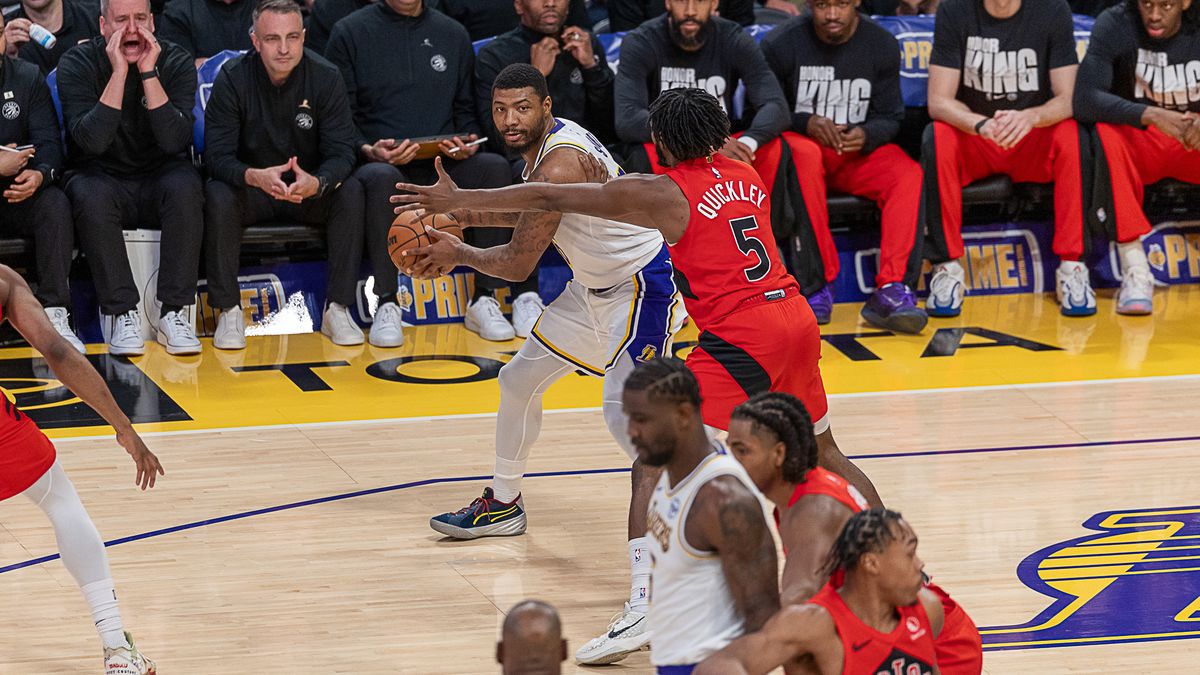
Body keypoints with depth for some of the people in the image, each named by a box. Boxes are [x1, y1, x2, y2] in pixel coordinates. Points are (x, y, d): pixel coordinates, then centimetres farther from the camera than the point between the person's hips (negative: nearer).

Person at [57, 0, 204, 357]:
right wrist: (119, 73, -26)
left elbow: (175, 141, -20)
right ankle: (122, 313, -28)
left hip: (159, 180, 1)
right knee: (90, 196, -34)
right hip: (103, 177, -1)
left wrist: (148, 72, -24)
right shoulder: (76, 65, -10)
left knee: (186, 187, -31)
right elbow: (92, 141, -24)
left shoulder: (176, 63, -6)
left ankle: (174, 313, -27)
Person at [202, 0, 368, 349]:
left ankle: (337, 311, -22)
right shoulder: (232, 79, -13)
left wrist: (316, 183, -39)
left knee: (352, 192, -27)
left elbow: (341, 152, -14)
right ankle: (229, 312, -24)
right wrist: (255, 177, -41)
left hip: (311, 190, 1)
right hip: (251, 189, -1)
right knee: (217, 195, -32)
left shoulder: (326, 77, -10)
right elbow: (218, 156, -18)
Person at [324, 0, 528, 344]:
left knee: (496, 167, -27)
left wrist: (467, 143, 0)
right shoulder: (351, 33, 5)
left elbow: (466, 109, 22)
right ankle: (386, 305, -31)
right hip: (380, 161, -3)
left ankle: (484, 300, -24)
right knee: (382, 178, -39)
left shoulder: (452, 35, 17)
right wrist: (369, 150, -16)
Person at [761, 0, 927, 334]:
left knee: (909, 175, -28)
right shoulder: (781, 44, -5)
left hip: (860, 148, 2)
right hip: (801, 142, -2)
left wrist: (866, 136, -19)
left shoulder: (882, 45, 2)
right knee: (805, 154, -39)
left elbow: (890, 117, 4)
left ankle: (890, 290, -35)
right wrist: (805, 122, -19)